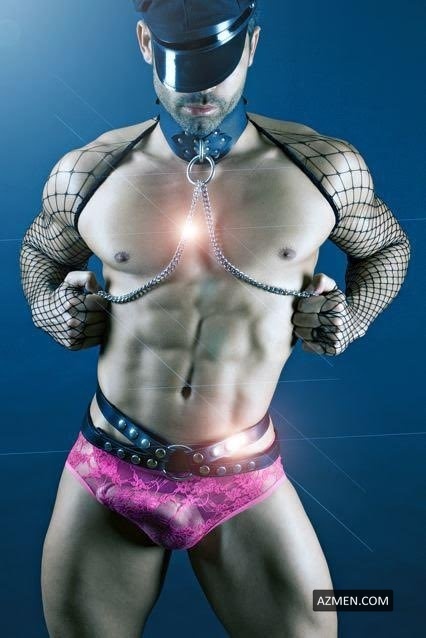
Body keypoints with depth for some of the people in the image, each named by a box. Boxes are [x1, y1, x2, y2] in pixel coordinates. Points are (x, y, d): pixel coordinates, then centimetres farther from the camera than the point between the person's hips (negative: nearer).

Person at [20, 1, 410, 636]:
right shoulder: (84, 173, -2)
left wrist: (349, 317, -2)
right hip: (109, 473, 1)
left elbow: (388, 246, 15)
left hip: (245, 481, 0)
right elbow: (40, 251, 19)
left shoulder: (328, 168, -5)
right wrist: (49, 308, -1)